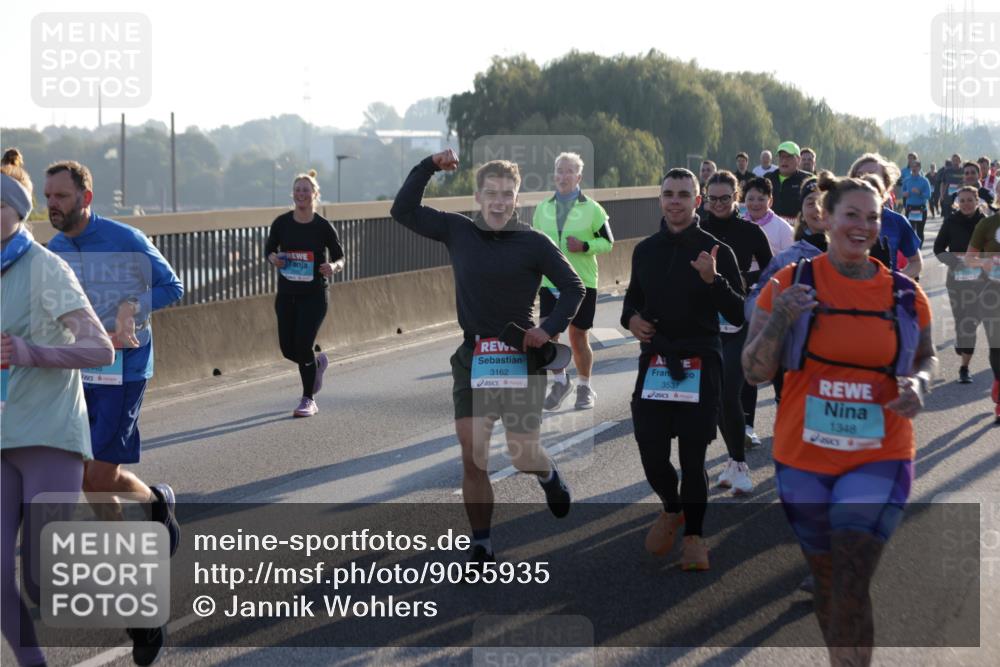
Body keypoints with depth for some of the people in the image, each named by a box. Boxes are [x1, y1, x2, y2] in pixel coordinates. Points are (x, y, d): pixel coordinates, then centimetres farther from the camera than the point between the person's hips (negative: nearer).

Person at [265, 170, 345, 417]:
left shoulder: (323, 226, -7)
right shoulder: (281, 223, -1)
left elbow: (339, 257, 0)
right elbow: (269, 249, 11)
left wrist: (333, 267, -23)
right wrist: (273, 258, -13)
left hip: (314, 294, -3)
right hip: (286, 293, 4)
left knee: (303, 346, -11)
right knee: (288, 348, 4)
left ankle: (308, 400, 7)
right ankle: (317, 363, 39)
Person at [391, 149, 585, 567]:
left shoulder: (534, 243, -4)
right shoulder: (457, 232, 4)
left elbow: (574, 288, 2)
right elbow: (403, 211, 6)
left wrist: (549, 329, -11)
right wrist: (429, 167, -3)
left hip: (520, 358, -2)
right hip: (472, 356, 2)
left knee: (523, 454, 1)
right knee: (472, 458, -3)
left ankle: (549, 477, 39)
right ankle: (481, 546, 7)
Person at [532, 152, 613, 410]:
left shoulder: (592, 209, -1)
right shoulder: (542, 208, 10)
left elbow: (608, 242, 1)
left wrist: (585, 246, -16)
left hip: (583, 282, -3)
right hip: (549, 281, 3)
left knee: (579, 337, 4)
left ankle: (585, 387, 21)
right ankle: (560, 381, 12)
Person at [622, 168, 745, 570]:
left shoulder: (715, 251, -3)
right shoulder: (645, 250, 9)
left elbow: (739, 315, -7)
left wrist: (713, 279, -23)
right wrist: (631, 317, 3)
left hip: (700, 366, -3)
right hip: (654, 363, 3)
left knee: (692, 455, -1)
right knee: (651, 451, 2)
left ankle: (693, 534, 15)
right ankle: (671, 508, 32)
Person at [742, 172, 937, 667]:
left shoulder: (905, 295, 1)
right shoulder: (790, 284, -2)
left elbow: (927, 357, 18)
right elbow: (754, 372, -2)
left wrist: (918, 383, -6)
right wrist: (780, 321, -20)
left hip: (879, 460, -1)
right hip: (804, 458, 1)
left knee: (851, 585, -13)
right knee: (827, 579, 14)